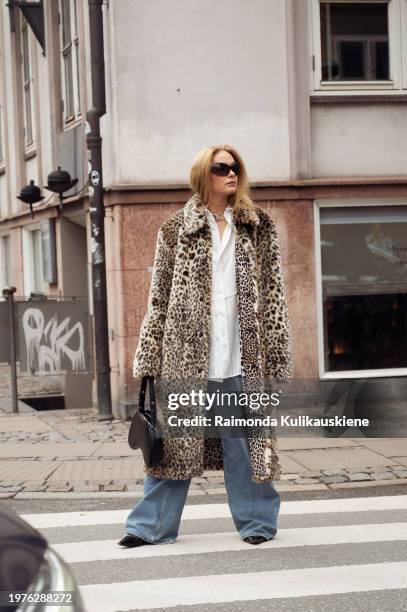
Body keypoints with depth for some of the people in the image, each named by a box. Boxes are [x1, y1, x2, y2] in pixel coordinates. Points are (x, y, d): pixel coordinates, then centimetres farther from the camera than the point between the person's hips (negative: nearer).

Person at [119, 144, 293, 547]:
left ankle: (256, 519, 18)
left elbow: (273, 295, 7)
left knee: (245, 439, 5)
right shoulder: (176, 229, 4)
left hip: (241, 355, 1)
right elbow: (159, 298, 4)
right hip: (186, 353, 0)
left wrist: (276, 356, 2)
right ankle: (152, 524, 14)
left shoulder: (258, 227, 8)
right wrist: (147, 360, 1)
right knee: (174, 438, 4)